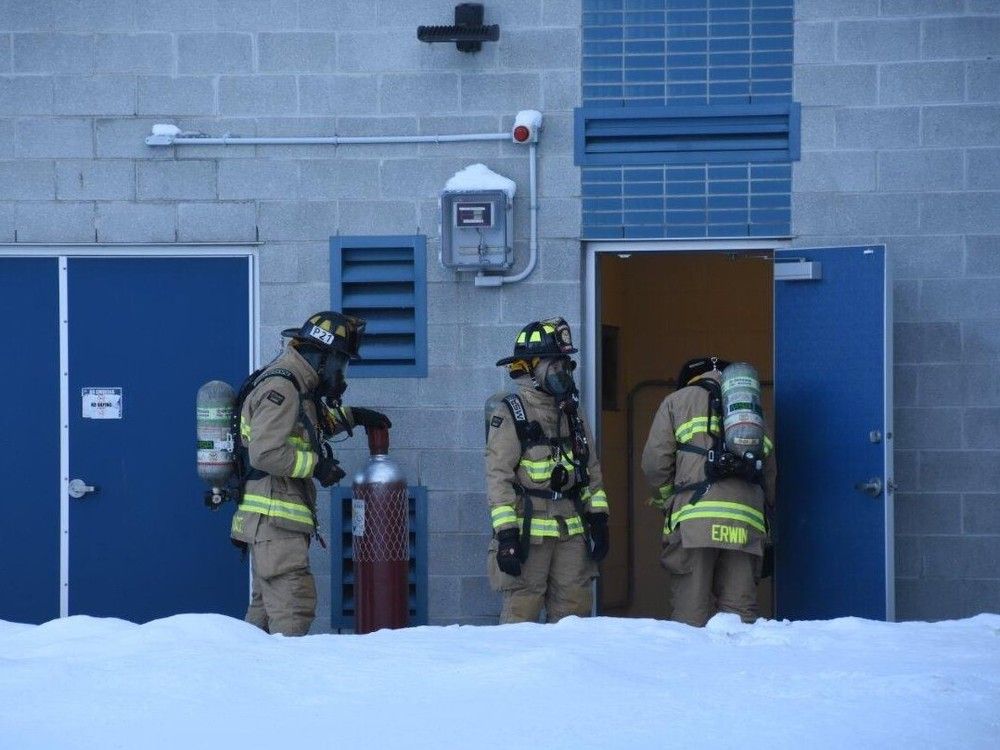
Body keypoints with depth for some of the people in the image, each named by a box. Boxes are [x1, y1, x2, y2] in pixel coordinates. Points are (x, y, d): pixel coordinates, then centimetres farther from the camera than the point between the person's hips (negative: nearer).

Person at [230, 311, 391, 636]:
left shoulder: (296, 386, 17)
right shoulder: (281, 387, -15)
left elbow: (316, 421, 41)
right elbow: (265, 453, -25)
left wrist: (351, 415, 29)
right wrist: (315, 464, -16)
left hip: (273, 521, 11)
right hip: (275, 520, -11)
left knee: (265, 604, 15)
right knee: (293, 607, -15)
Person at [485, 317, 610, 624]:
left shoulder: (572, 412, 15)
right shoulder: (510, 414, -5)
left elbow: (591, 469, 18)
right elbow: (498, 476, -10)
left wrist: (598, 520, 10)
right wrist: (506, 534, -16)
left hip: (572, 529, 6)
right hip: (529, 529, -6)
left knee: (574, 615, 6)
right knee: (521, 615, -3)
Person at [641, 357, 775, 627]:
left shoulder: (678, 400, 16)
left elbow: (655, 462, 6)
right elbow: (769, 465, 19)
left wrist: (669, 498, 20)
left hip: (695, 519, -3)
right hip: (747, 521, 3)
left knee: (690, 614, -6)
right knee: (740, 610, 0)